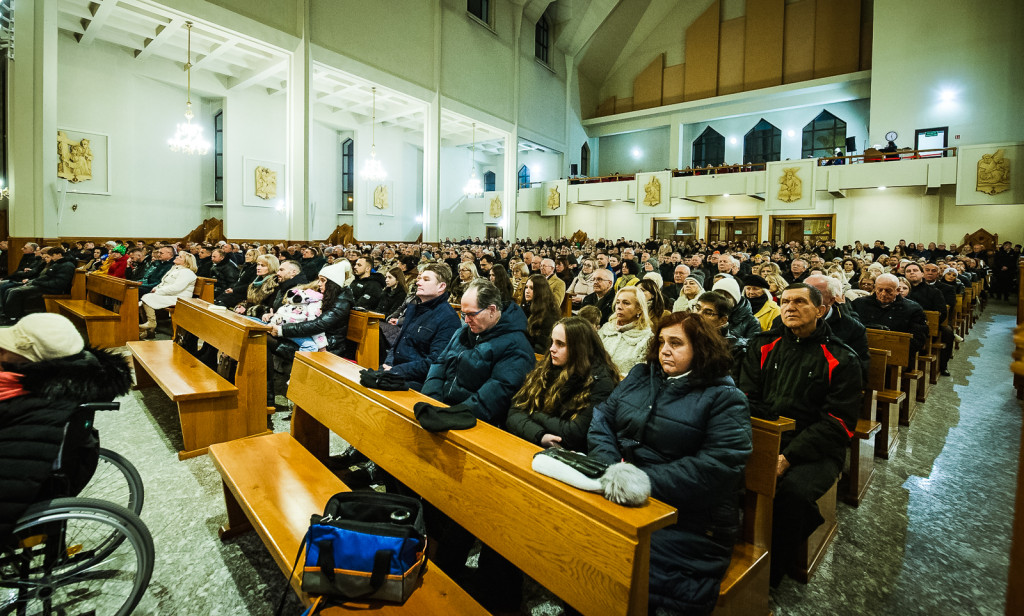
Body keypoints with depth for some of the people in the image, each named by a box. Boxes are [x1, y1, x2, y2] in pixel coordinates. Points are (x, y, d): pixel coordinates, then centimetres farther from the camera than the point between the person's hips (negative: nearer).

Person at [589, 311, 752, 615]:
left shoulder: (724, 398, -2)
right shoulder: (640, 375, 14)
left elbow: (719, 465, -14)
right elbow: (602, 419, 10)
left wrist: (646, 480, -21)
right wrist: (611, 466, -9)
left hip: (685, 519, -4)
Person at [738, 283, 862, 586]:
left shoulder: (841, 360, 1)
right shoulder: (763, 346, 11)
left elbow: (838, 423, -6)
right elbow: (747, 398, 8)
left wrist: (788, 457, -18)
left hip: (815, 450, -2)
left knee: (793, 490, -32)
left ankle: (770, 574, -11)